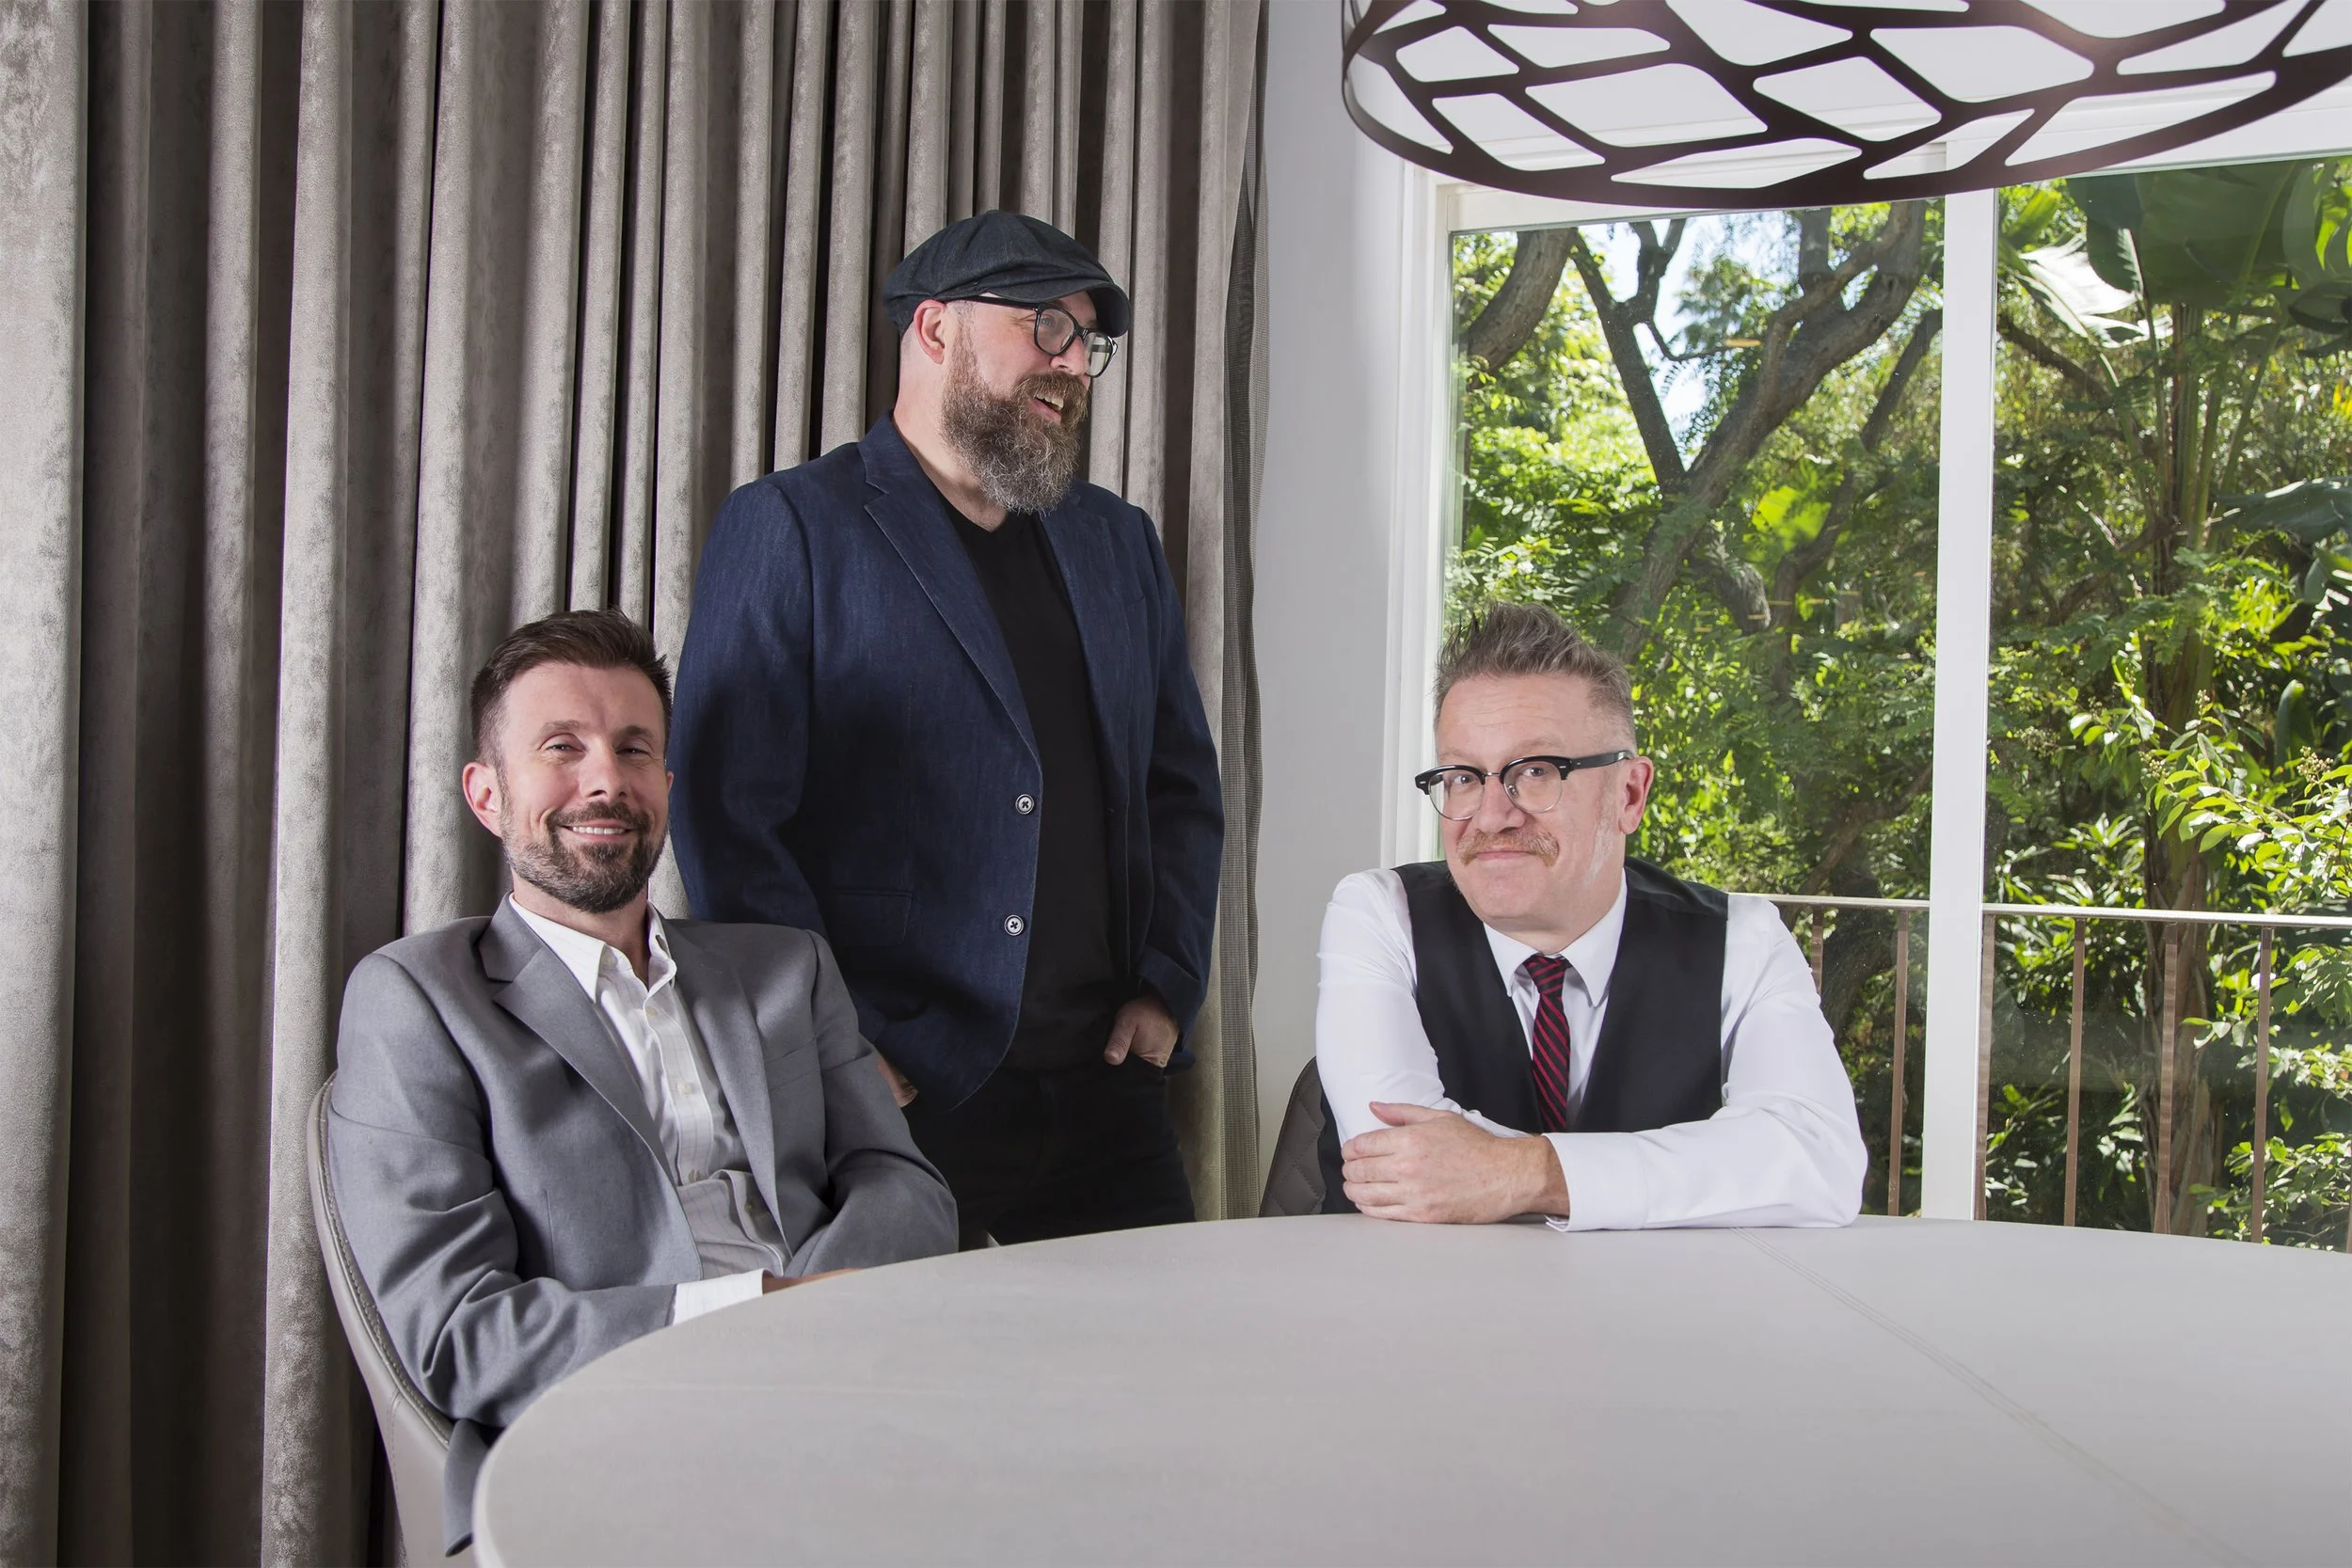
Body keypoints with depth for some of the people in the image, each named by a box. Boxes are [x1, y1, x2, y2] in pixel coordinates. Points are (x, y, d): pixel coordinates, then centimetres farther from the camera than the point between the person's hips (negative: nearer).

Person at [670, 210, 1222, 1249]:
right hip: (901, 1104, -5)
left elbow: (1183, 786, 21)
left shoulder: (1119, 543, 17)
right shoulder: (789, 528, -2)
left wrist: (1165, 989, 7)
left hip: (1103, 1091, 6)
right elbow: (725, 817, -9)